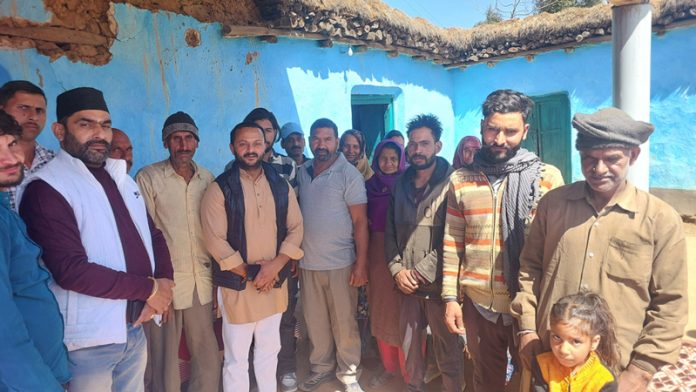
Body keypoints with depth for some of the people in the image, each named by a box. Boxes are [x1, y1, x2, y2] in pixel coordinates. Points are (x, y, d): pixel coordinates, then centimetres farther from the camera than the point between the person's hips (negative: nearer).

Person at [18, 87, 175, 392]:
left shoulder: (121, 179, 10)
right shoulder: (46, 190, -13)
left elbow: (153, 235, 12)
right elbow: (70, 270, -22)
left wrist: (164, 281, -7)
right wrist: (149, 288, -16)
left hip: (135, 329, 7)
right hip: (88, 340, -6)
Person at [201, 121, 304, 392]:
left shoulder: (281, 185, 4)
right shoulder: (219, 189, -8)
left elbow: (296, 228, 2)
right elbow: (215, 240, -13)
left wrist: (276, 265, -13)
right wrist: (249, 273, -14)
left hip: (275, 283, 4)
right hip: (237, 286, -4)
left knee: (269, 350, 20)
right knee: (236, 357, 8)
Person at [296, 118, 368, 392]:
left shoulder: (349, 174, -8)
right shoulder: (302, 173, 5)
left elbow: (360, 221, -9)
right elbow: (297, 213, 12)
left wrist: (361, 262, -13)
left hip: (340, 263, -4)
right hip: (307, 262, 4)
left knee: (344, 322, 8)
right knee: (315, 321, 15)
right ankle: (321, 368, 33)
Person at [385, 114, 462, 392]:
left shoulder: (451, 182, -8)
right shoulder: (401, 183, 10)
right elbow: (390, 230, 10)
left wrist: (421, 273, -13)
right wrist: (397, 269, -3)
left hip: (438, 283, -5)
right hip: (406, 284, 5)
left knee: (447, 350, 9)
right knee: (409, 346, 17)